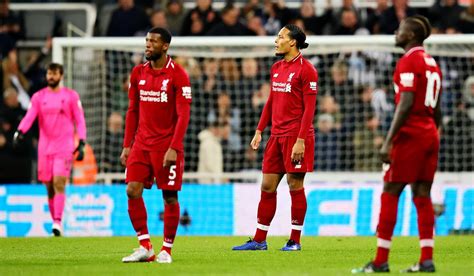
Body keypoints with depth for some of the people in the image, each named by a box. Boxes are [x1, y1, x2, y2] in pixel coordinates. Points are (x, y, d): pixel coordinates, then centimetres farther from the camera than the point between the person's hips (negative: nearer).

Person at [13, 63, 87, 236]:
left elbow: (80, 121, 5)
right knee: (49, 187, 5)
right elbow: (29, 116, -4)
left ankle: (57, 223, -23)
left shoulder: (71, 96, 4)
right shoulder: (38, 97, 8)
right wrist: (20, 132, -23)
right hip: (44, 148, 3)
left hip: (64, 147, -3)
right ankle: (55, 220, 15)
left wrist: (81, 144, -3)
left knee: (59, 183, -17)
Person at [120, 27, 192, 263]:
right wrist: (127, 145, 7)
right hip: (141, 144, 5)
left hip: (167, 145, -5)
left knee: (169, 197, 0)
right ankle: (145, 247, 2)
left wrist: (173, 148, -19)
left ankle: (166, 250, 10)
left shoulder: (177, 75, -8)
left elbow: (183, 115, -12)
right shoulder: (138, 73, 9)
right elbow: (133, 111, 14)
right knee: (132, 190, -6)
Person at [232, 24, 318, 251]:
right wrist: (259, 131, 14)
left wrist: (301, 140, -19)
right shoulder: (276, 68, 14)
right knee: (267, 186, 7)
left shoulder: (306, 70, -9)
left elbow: (309, 108, -13)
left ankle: (295, 241, 5)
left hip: (296, 136, -8)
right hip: (276, 136, 8)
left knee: (295, 185, -3)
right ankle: (259, 240, 11)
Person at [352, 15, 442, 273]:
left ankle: (380, 261, -7)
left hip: (409, 135, -8)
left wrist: (388, 141, -22)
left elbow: (406, 104, -19)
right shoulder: (432, 63, 16)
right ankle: (427, 260, 1)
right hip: (430, 135, 8)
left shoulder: (408, 61, -11)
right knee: (422, 195, 6)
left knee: (389, 194, -5)